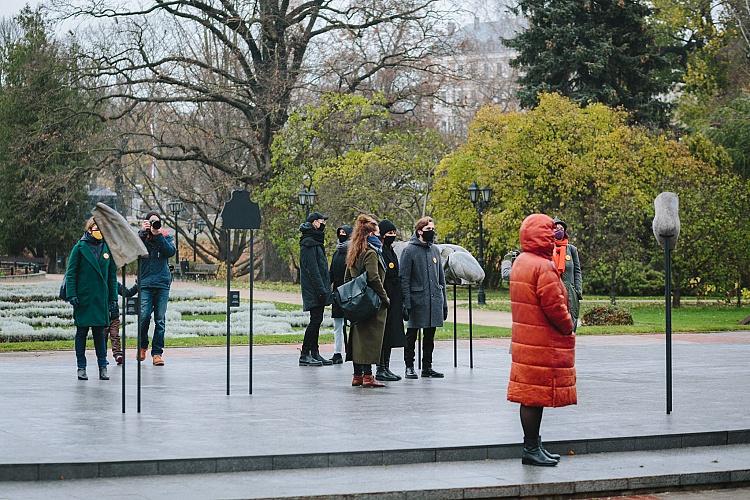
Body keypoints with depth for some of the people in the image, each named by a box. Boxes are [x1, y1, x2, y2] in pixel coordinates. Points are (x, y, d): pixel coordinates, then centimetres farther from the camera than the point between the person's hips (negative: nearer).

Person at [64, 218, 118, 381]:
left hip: (101, 299, 2)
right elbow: (71, 273, -2)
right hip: (83, 298, -2)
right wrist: (71, 294, -11)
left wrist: (113, 299, 9)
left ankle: (103, 367, 8)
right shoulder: (80, 248, -2)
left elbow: (112, 275, 11)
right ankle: (81, 368, 11)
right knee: (82, 332, 5)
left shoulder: (107, 248, 7)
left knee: (100, 333, 4)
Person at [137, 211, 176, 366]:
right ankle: (142, 346, 14)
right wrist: (143, 232, -14)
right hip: (145, 283, -1)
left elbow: (171, 251, -7)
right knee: (144, 316, -10)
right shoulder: (141, 236, 10)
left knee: (160, 319, -1)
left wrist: (158, 235, -12)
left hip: (162, 283, 1)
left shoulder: (166, 236, 11)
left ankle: (157, 353, 3)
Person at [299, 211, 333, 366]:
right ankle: (305, 355, -7)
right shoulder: (308, 243, -13)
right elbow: (312, 269, -19)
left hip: (317, 291, 10)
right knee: (315, 320, -10)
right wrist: (321, 289, -23)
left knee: (317, 320, 10)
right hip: (314, 290, -10)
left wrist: (325, 289, 19)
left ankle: (314, 353, 14)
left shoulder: (315, 242, 19)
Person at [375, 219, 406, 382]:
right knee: (383, 335, -7)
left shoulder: (391, 252, 17)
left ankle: (386, 368, 16)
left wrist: (400, 301, 19)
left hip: (393, 300, 10)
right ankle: (381, 369, -3)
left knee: (390, 335, 11)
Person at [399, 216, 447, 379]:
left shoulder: (435, 250, 12)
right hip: (417, 301, -5)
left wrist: (444, 302, 12)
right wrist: (406, 303, -16)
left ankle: (427, 367, 18)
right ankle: (409, 367, 9)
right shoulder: (409, 250, -6)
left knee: (430, 336, 10)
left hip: (434, 300, 6)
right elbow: (404, 278, -9)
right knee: (411, 335, 2)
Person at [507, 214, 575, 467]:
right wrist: (568, 327, -3)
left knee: (531, 395, 13)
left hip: (526, 339, 10)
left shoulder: (520, 262, 13)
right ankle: (531, 449, 1)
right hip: (543, 344, -10)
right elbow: (554, 305, -21)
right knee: (536, 396, -4)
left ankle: (533, 445, 20)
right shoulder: (544, 267, -19)